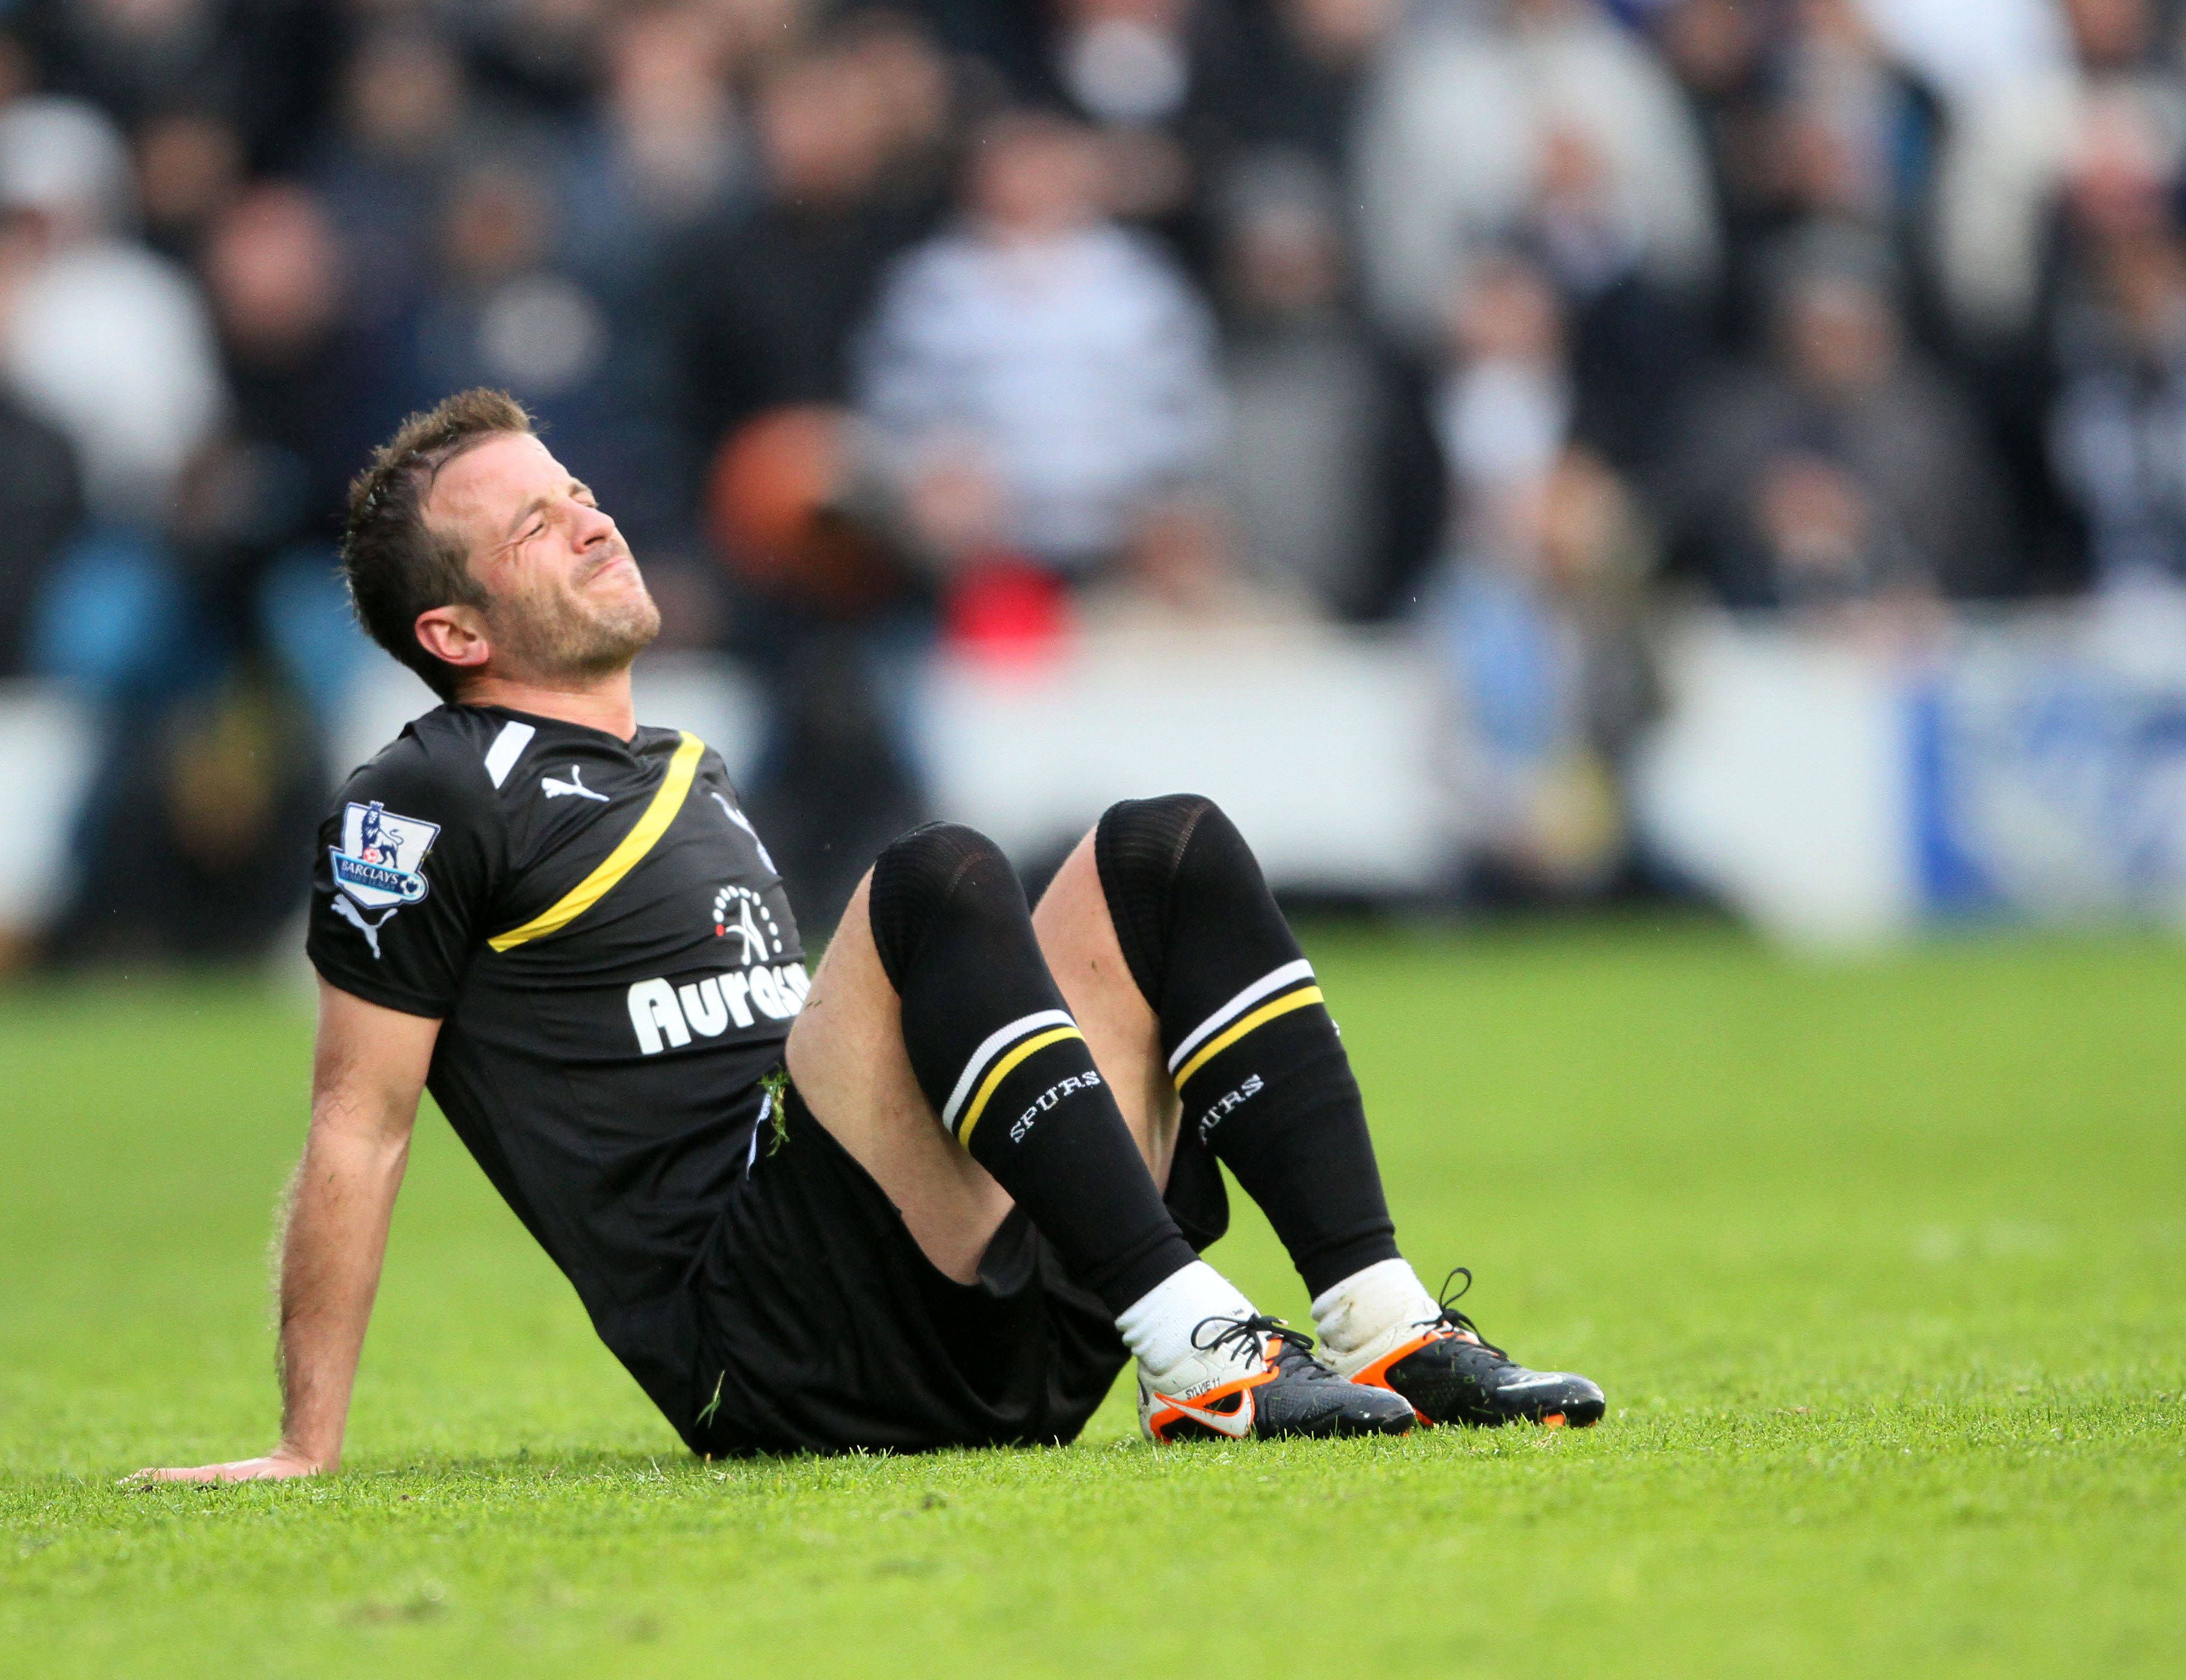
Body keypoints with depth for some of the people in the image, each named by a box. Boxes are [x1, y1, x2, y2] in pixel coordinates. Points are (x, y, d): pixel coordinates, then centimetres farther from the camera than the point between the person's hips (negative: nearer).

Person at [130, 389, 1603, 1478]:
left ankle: (1384, 1324, -15)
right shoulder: (433, 804, 2)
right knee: (938, 881, -26)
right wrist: (307, 1450, -6)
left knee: (1170, 855, 0)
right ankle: (1204, 1361, -38)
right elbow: (360, 1126, -1)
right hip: (764, 1348, -8)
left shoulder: (695, 777, 28)